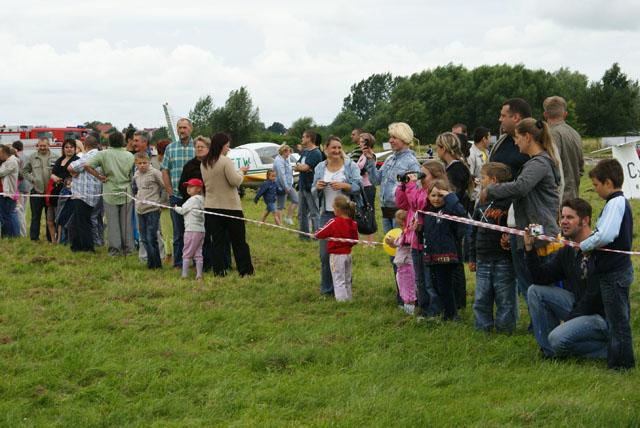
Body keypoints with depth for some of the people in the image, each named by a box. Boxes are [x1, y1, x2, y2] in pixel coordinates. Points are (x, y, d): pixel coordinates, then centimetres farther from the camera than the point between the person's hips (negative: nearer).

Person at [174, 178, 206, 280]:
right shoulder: (201, 199, 15)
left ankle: (184, 274, -4)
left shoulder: (193, 199, -10)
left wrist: (176, 208, 14)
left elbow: (182, 210, -6)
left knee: (187, 253, -3)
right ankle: (199, 275, 6)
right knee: (198, 253, 8)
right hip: (201, 230, 8)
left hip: (191, 229, -8)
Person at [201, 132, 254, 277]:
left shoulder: (204, 163, 7)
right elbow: (235, 181, -18)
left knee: (217, 240, 8)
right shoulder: (225, 161, -15)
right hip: (230, 206, -6)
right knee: (238, 240, 4)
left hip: (211, 206, 6)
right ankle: (245, 270, 7)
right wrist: (241, 172, 1)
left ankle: (219, 270, 4)